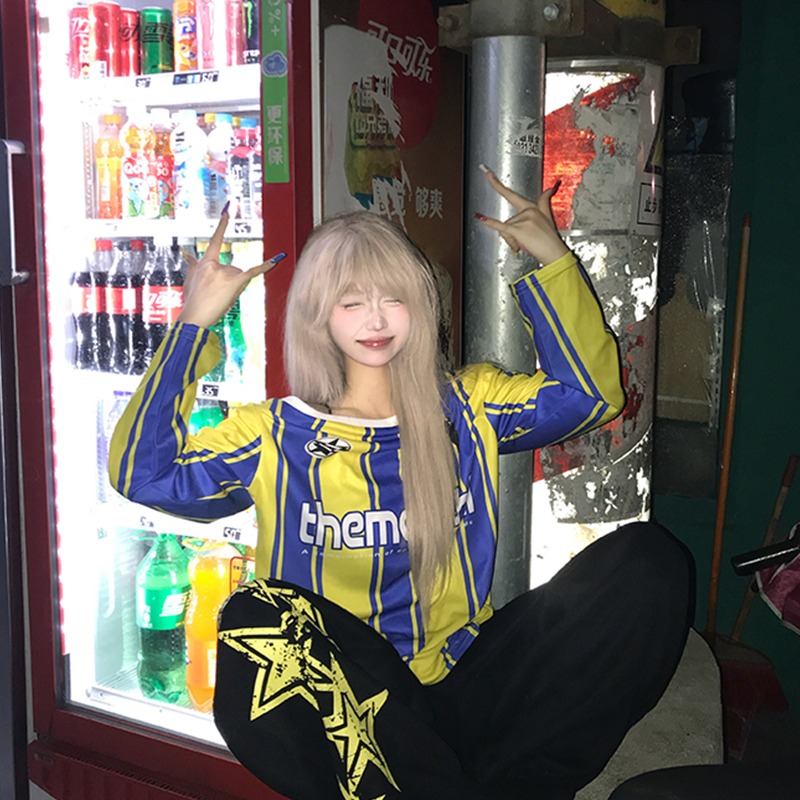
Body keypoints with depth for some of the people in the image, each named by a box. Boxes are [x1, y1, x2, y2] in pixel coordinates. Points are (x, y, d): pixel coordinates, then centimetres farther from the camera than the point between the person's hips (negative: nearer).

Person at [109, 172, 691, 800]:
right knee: (256, 617, -35)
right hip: (344, 711, -1)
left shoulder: (468, 406, 13)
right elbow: (146, 475, -3)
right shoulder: (276, 435, 8)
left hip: (463, 685, 2)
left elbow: (591, 392, 2)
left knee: (648, 559, -17)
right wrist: (195, 326, -3)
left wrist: (554, 262, 0)